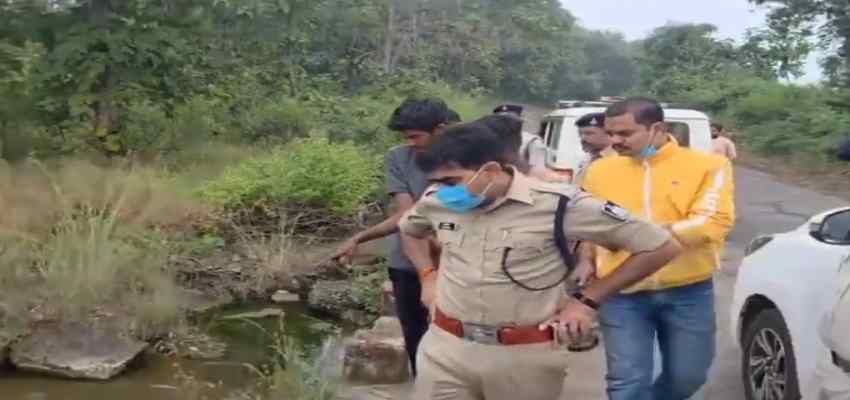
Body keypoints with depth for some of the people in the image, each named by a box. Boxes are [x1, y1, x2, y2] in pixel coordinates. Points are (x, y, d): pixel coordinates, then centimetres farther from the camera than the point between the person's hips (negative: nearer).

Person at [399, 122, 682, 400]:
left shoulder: (558, 204, -16)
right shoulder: (436, 201, -1)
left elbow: (661, 246, -11)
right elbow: (409, 230, 26)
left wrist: (588, 300, -8)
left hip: (526, 355, -3)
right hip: (446, 348, 3)